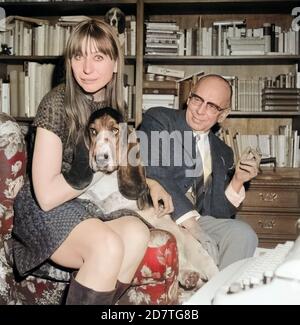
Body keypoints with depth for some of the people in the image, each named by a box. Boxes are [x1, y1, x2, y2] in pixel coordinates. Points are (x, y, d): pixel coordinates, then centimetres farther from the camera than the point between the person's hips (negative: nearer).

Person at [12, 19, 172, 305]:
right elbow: (47, 196, -20)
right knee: (109, 246, -31)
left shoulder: (112, 105, 2)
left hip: (88, 204, 6)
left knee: (136, 233, -23)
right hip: (45, 211, -6)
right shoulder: (56, 104, -17)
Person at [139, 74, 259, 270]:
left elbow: (216, 213, 14)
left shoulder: (223, 153, 17)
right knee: (206, 246, -29)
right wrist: (191, 223, -20)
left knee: (243, 234, -20)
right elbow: (155, 174, -14)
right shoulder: (158, 119, 2)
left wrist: (237, 181, -3)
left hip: (196, 220, 5)